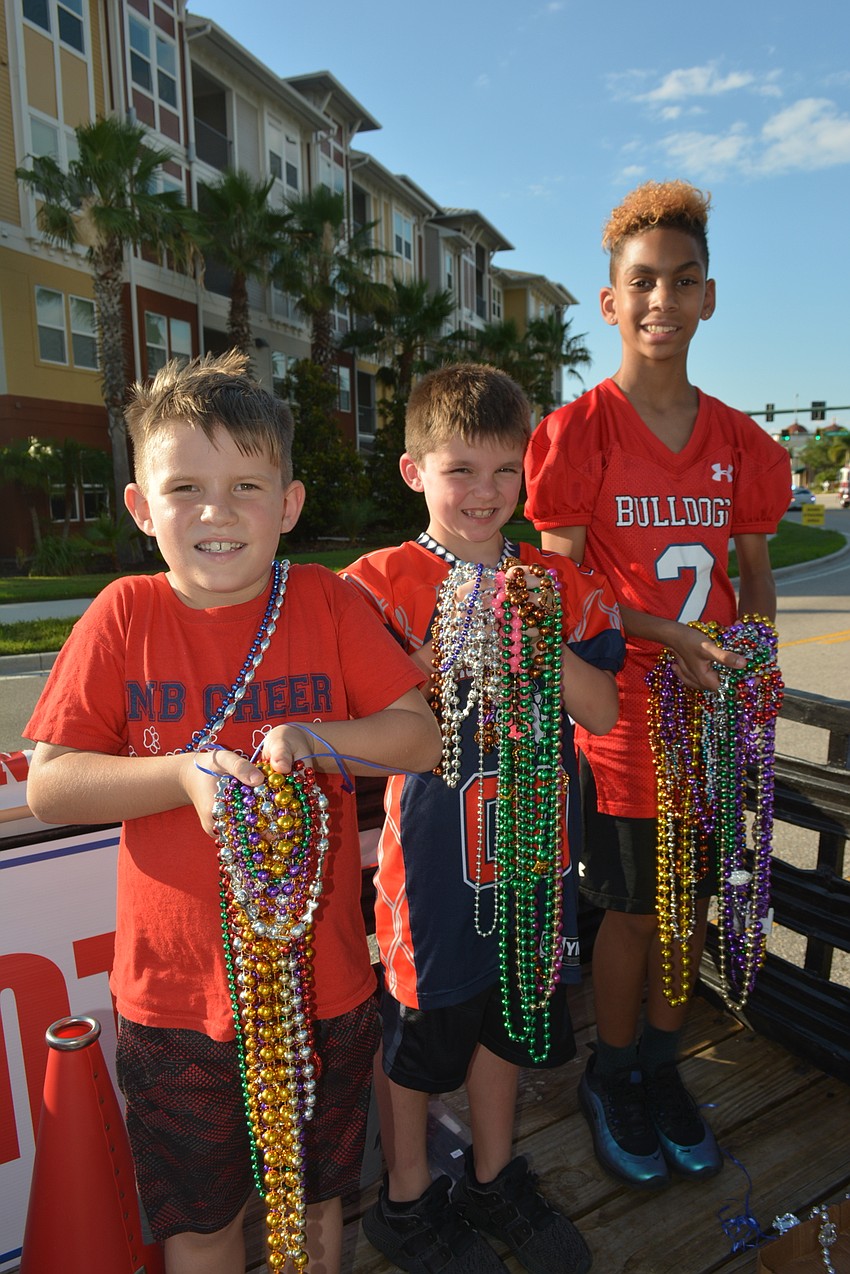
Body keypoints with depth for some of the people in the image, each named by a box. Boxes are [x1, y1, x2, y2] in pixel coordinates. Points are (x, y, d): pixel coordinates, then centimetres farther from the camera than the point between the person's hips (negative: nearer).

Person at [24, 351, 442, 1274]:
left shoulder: (327, 602, -7)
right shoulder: (124, 615, -8)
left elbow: (422, 736, -9)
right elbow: (47, 787, -10)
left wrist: (322, 738, -26)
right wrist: (184, 773, -25)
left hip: (323, 981, 1)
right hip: (175, 991, 0)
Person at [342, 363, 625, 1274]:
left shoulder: (559, 582, 2)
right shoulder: (382, 582, -11)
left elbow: (601, 712, -3)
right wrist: (440, 655, -26)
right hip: (434, 854, -4)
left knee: (508, 1016, 22)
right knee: (418, 1029, 15)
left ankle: (492, 1180, 49)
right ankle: (406, 1201, 42)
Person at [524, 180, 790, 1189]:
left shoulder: (739, 443, 7)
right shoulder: (577, 432, -7)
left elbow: (754, 568, 16)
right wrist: (669, 638, -20)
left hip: (713, 711, 5)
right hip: (623, 713, -5)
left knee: (692, 899, 16)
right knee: (635, 908, 7)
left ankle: (662, 1069, 40)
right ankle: (611, 1080, 34)